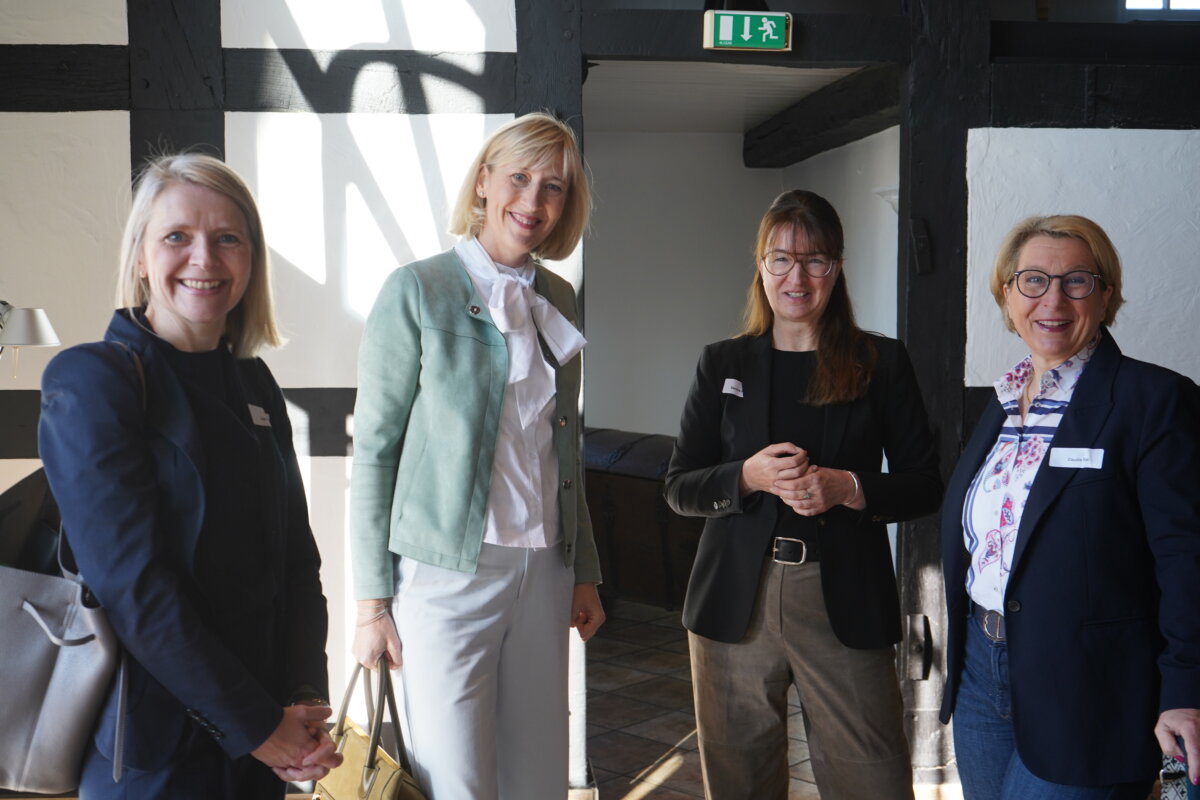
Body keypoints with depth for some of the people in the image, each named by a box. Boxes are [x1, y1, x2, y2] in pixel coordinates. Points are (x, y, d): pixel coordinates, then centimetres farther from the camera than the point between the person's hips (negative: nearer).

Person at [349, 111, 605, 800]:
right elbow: (373, 451, -5)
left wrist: (584, 573, 14)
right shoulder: (417, 292, -6)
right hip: (447, 577, -5)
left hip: (544, 573, 5)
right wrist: (372, 601, -7)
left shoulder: (559, 301, 10)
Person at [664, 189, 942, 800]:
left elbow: (925, 486, 4)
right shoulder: (722, 364, 8)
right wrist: (748, 476, -13)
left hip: (845, 605, -1)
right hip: (735, 602, 2)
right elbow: (679, 487, 6)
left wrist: (849, 488, -15)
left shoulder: (881, 363, 4)